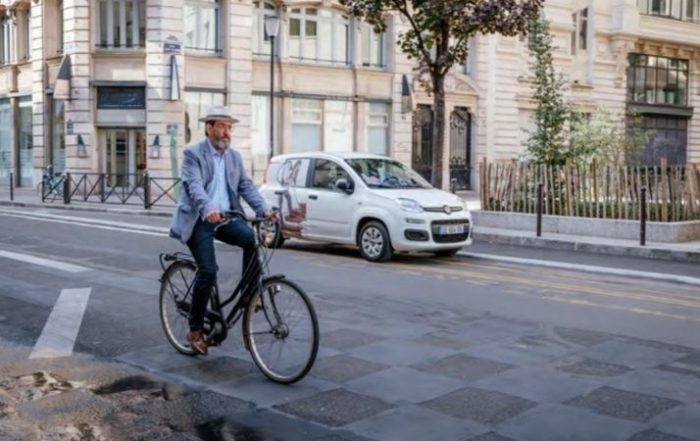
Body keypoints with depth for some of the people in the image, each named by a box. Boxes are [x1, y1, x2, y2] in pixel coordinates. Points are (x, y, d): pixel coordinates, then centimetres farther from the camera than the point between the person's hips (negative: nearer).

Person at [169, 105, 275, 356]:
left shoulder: (234, 157, 13)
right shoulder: (193, 154, -5)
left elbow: (246, 186, 4)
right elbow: (194, 185, -22)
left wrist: (263, 210, -14)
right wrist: (207, 210, -41)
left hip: (225, 217, 5)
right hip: (199, 221, -4)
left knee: (251, 237, -25)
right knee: (208, 271, -14)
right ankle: (195, 330, 2)